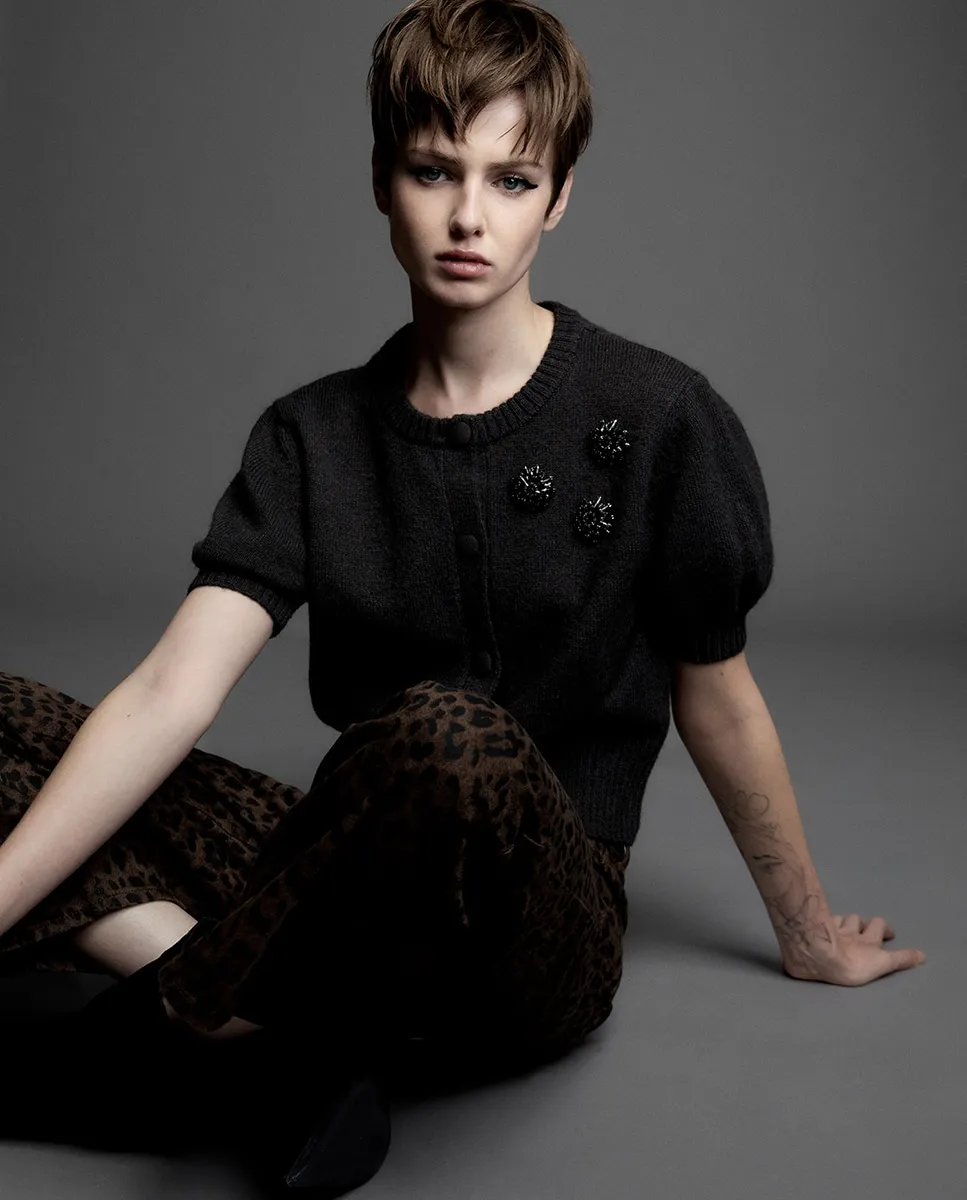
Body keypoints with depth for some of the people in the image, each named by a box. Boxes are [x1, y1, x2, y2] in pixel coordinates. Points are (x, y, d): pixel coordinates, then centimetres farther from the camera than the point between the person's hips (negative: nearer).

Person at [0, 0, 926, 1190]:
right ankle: (269, 1019, -22)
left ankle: (182, 1013, -17)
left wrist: (807, 932, 17)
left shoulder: (656, 421, -5)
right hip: (357, 892, 4)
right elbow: (173, 690, -7)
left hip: (542, 938, -4)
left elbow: (715, 692, 5)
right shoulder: (313, 437, 4)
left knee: (447, 736, -40)